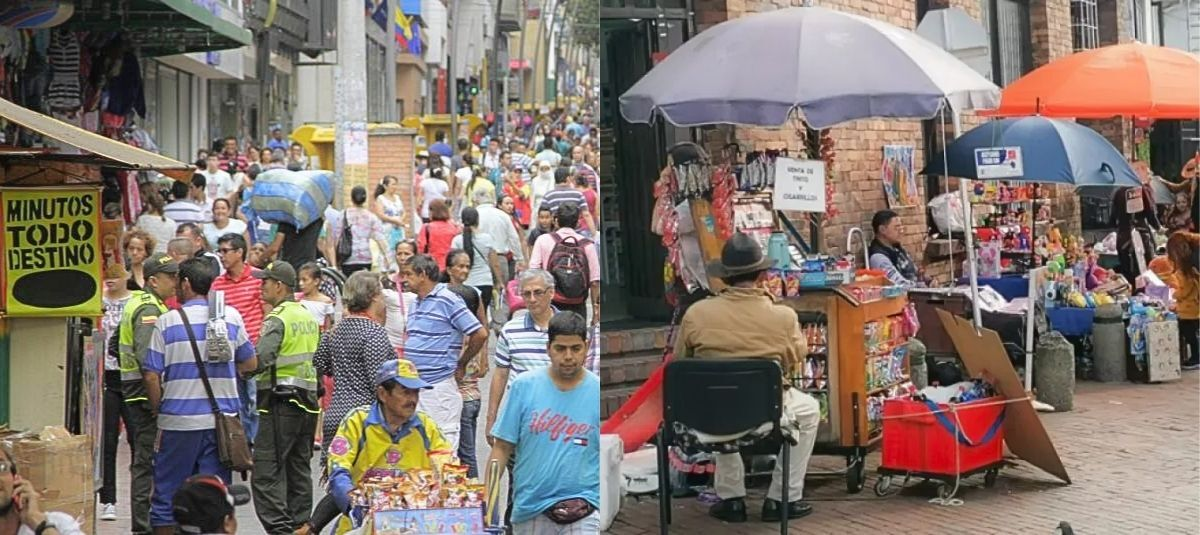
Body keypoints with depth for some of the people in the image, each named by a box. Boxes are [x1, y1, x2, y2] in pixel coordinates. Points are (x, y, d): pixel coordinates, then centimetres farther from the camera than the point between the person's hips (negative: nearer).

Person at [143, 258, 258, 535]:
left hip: (179, 421, -2)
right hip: (221, 420, 3)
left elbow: (151, 376, -7)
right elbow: (251, 363, 12)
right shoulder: (232, 317, 2)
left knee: (167, 496, 9)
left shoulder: (168, 322, -5)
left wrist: (159, 411, 7)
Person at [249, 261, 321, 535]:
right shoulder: (308, 316, 15)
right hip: (307, 400, 9)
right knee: (300, 469, 14)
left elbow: (260, 360, -24)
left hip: (280, 402, -9)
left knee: (266, 472, -7)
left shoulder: (277, 319, -12)